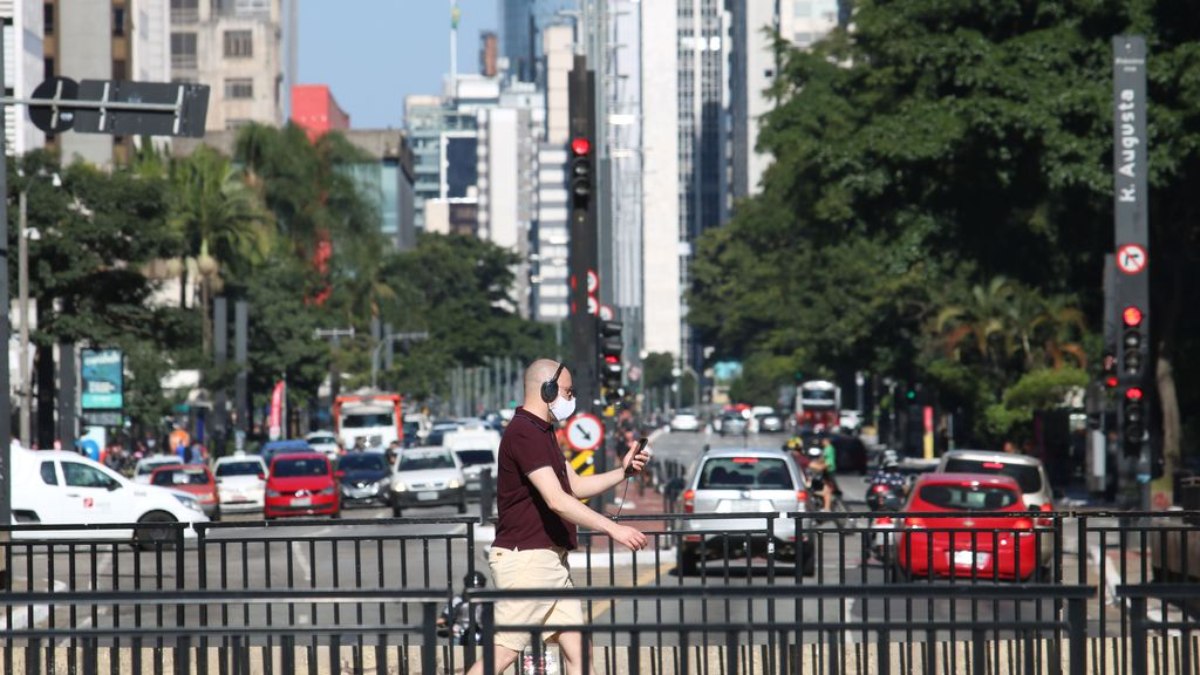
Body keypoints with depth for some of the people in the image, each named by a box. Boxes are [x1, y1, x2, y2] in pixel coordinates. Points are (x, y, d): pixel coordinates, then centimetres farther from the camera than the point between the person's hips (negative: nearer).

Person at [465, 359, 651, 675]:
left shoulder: (542, 433, 18)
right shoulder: (524, 433, -16)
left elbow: (576, 486, 24)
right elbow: (556, 501, -24)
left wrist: (623, 472, 10)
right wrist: (613, 529, -24)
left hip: (551, 560, 10)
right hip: (526, 559, -10)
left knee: (577, 649, 6)